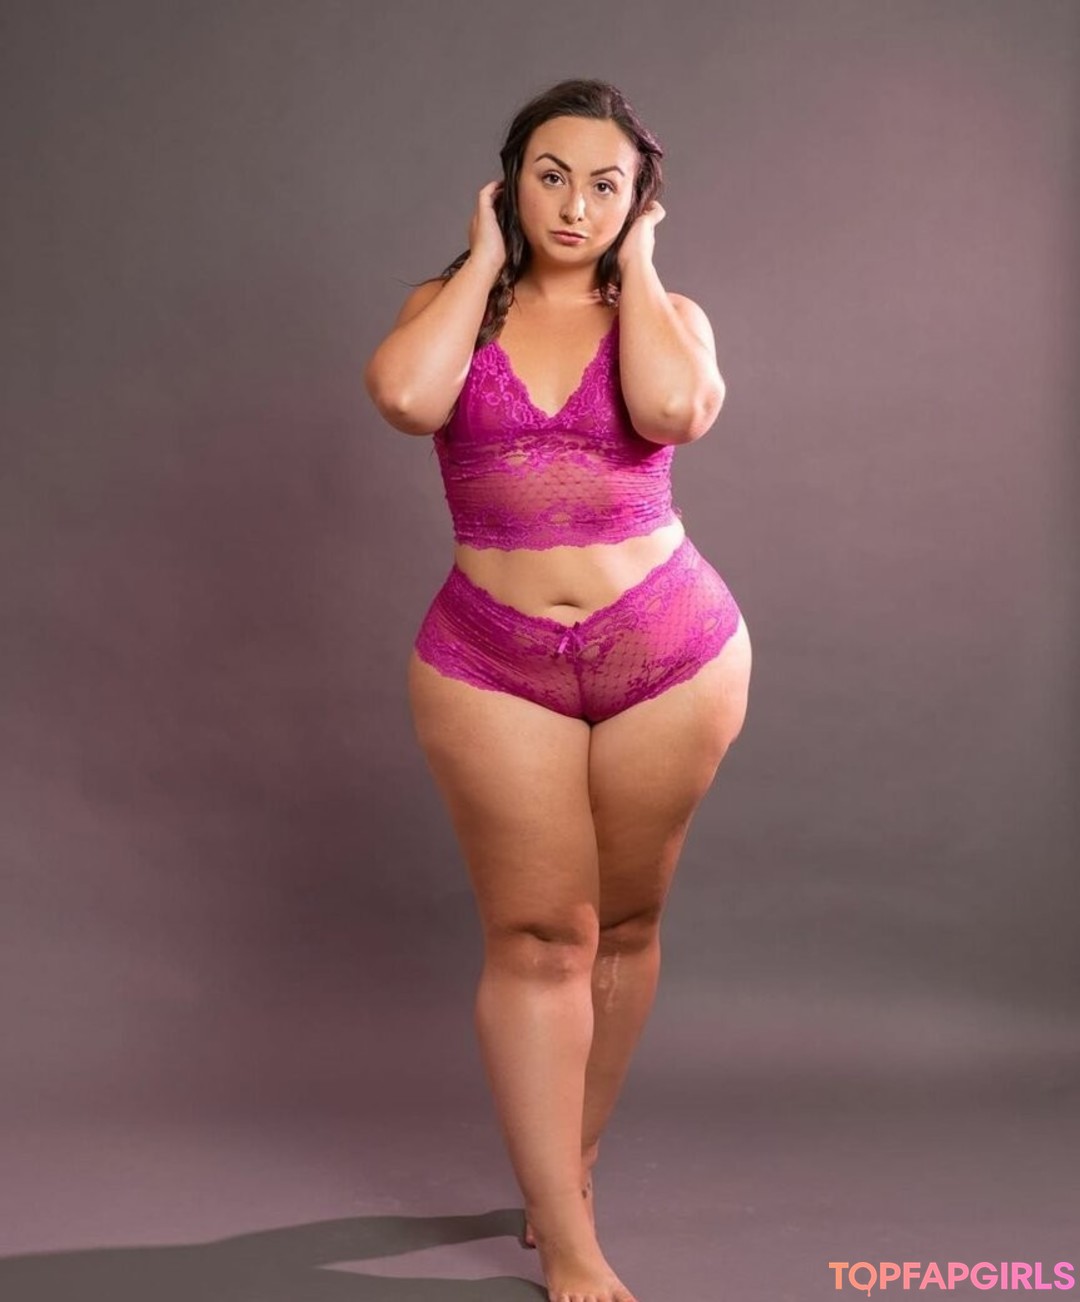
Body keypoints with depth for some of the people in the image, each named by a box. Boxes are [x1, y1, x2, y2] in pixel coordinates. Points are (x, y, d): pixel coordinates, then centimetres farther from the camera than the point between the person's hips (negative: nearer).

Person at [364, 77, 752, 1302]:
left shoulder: (667, 313, 5)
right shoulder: (451, 303, 6)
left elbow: (675, 409, -20)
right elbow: (404, 396, -18)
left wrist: (634, 269, -5)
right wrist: (487, 259, -5)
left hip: (671, 651, 1)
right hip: (493, 664, -1)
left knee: (623, 923, 11)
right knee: (536, 937, 0)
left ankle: (565, 1173, 32)